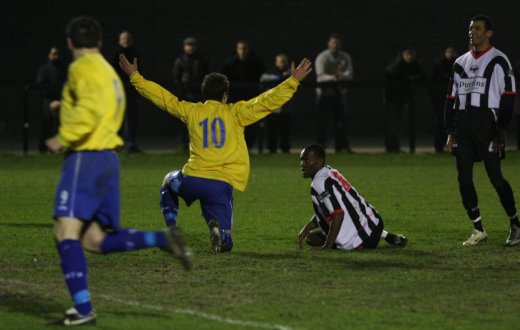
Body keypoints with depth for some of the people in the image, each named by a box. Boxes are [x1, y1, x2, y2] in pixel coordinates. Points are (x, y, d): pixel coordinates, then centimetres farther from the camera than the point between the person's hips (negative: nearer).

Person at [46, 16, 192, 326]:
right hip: (108, 158, 9)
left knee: (67, 232, -14)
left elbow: (91, 108, -21)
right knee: (94, 240, 8)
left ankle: (83, 310, -23)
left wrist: (63, 139, -15)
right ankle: (163, 239, -5)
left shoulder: (83, 68, -5)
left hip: (86, 157, -9)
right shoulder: (109, 71, 24)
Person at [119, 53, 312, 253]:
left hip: (192, 180, 2)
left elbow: (162, 97, 18)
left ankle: (171, 227, 16)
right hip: (222, 185, -2)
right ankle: (218, 229, -30)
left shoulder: (192, 111, 10)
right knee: (225, 243, 8)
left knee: (169, 182, 39)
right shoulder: (235, 113, 5)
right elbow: (268, 101, 1)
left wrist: (134, 76, 29)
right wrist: (293, 81, 7)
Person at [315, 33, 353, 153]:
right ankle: (320, 146, -1)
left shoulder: (345, 57, 6)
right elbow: (320, 75, -20)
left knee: (341, 120, 4)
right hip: (324, 92, -4)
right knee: (322, 121, -4)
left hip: (339, 92, 4)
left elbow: (350, 74, -4)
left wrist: (342, 76, -27)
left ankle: (342, 146, 8)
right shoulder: (322, 57, -8)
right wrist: (333, 77, -39)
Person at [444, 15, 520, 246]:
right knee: (464, 179, 1)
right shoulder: (461, 63, 17)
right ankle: (478, 230, 8)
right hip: (462, 126, 6)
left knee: (495, 177, -7)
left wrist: (501, 130, -12)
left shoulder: (498, 62, -2)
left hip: (487, 122, -6)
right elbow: (451, 98, 18)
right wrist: (450, 131, 11)